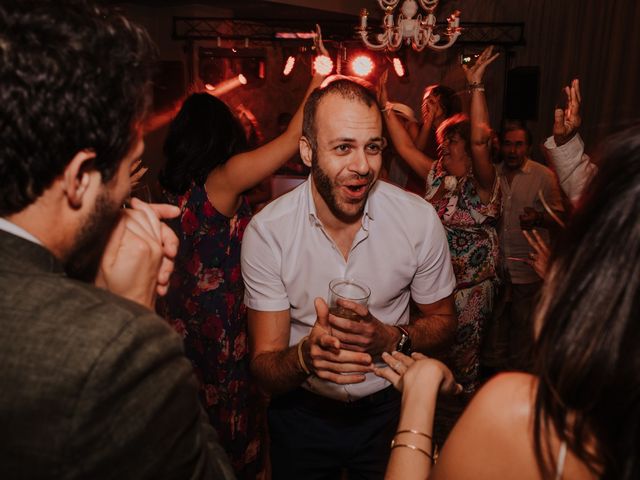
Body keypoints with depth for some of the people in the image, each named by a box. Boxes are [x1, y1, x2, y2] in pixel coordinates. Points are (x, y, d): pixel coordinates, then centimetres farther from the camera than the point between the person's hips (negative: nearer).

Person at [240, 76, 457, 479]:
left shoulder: (419, 219, -18)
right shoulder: (267, 232, -20)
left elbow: (443, 321, -4)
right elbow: (264, 366, -17)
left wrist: (390, 338, -26)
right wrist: (306, 355, -40)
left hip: (389, 406, 1)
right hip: (303, 412, 0)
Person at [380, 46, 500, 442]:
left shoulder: (483, 184, -12)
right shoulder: (438, 176, 6)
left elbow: (480, 141, -30)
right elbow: (404, 146, 7)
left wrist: (477, 86, -29)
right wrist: (386, 104, 5)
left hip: (469, 290, -6)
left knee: (460, 365, 10)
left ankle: (458, 435, 32)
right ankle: (437, 428, 37)